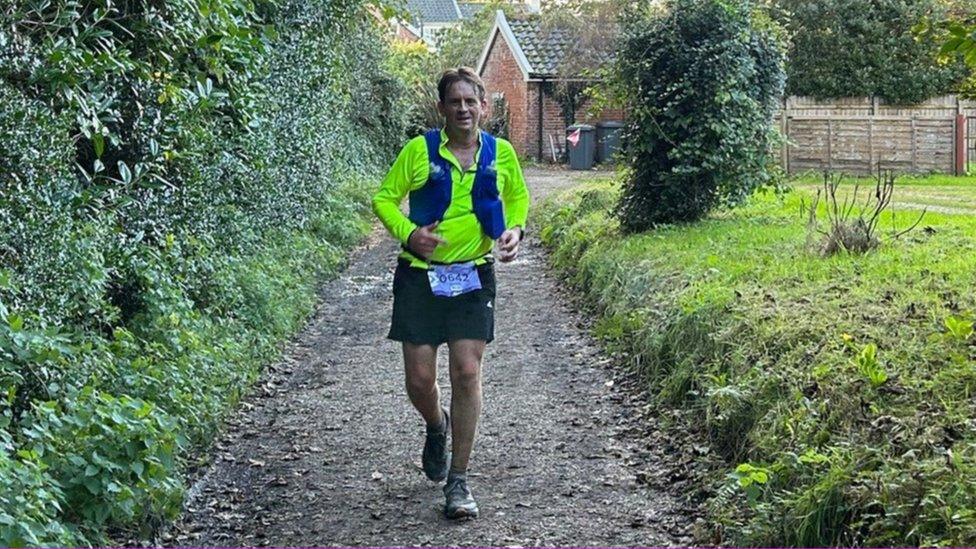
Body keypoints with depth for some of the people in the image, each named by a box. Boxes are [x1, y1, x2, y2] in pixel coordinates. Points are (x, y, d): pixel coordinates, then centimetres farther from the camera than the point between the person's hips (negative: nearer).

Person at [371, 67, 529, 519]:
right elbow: (384, 198, 1)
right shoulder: (419, 150, -6)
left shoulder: (501, 153, 1)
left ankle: (458, 482, 4)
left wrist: (515, 230, -1)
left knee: (467, 373, -7)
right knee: (420, 380, -1)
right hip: (420, 276, -1)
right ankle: (437, 426, 37)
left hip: (473, 277, 1)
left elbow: (518, 197, 19)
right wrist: (408, 232, -17)